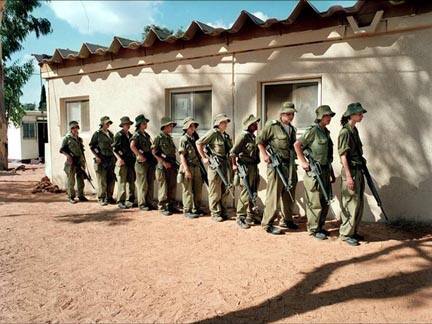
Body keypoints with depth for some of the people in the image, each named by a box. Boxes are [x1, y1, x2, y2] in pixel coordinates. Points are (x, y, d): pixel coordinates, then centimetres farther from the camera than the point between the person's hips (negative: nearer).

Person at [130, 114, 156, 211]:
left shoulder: (147, 135, 16)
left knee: (150, 184, 11)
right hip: (142, 163, -8)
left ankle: (149, 203, 19)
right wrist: (140, 156, -22)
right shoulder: (136, 135, -8)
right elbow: (132, 146, -25)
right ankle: (142, 204, 8)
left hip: (150, 162, 8)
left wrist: (153, 157, 12)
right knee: (143, 185, -2)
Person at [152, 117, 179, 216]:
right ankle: (162, 207, 7)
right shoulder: (159, 138, -7)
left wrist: (174, 163, 9)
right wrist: (164, 162, -14)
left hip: (172, 166, 7)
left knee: (173, 186, 9)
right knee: (164, 187, -2)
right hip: (163, 166, -7)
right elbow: (154, 152, -10)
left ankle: (171, 205, 19)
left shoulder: (170, 138, 15)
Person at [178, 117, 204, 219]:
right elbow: (182, 156, -12)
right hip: (188, 167, -6)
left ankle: (196, 209, 23)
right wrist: (186, 170, -18)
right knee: (188, 190, 1)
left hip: (197, 167, 7)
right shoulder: (183, 139, -7)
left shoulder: (196, 138, 13)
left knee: (198, 189, 11)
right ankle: (187, 210, 10)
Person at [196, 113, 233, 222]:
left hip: (225, 164, 7)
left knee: (224, 190, 13)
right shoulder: (213, 133, -7)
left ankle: (223, 212, 24)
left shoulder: (226, 136, 15)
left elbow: (231, 151, 21)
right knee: (215, 191, 0)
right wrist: (204, 158, -11)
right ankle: (215, 213, 9)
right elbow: (198, 143, -10)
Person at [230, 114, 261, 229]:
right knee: (245, 194, -7)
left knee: (253, 193, 14)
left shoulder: (253, 136, 15)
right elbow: (233, 152, -16)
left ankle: (251, 216, 25)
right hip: (246, 168, -9)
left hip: (254, 167, 9)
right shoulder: (243, 136, -11)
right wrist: (234, 165, -18)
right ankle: (240, 218, 1)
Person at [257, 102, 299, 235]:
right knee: (274, 195, -6)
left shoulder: (292, 129, 16)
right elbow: (259, 140, -3)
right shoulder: (272, 126, -6)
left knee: (289, 195, 15)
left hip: (290, 166, 8)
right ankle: (267, 224, 2)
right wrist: (265, 155, -12)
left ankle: (286, 220, 30)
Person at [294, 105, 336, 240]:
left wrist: (332, 173, 19)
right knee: (315, 202, -1)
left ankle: (320, 226, 26)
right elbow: (297, 145, -15)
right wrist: (303, 162, -18)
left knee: (326, 201, 13)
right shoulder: (313, 130, -9)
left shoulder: (326, 132, 16)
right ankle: (314, 229, 10)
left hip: (325, 171, 8)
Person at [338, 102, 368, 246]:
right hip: (351, 170, -9)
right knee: (351, 203, -4)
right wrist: (348, 176, -21)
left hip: (358, 171, 9)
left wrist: (362, 170, 18)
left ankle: (353, 231, 25)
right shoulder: (345, 132, -13)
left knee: (359, 203, 14)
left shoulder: (354, 130, 14)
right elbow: (343, 156, -17)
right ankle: (346, 234, 7)